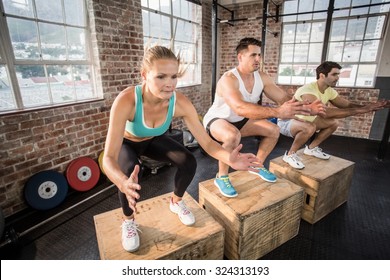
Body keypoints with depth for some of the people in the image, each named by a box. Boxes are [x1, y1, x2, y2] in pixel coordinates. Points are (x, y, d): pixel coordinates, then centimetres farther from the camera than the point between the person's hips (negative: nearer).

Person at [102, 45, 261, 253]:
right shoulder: (126, 101, -40)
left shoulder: (181, 103, -30)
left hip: (154, 140, 3)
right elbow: (108, 157, -42)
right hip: (127, 143, -2)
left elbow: (207, 142, -28)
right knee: (129, 176, -32)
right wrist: (123, 183, -64)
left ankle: (176, 202, 12)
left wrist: (229, 158, -49)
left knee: (189, 162, -20)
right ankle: (128, 221, 2)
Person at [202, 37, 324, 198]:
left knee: (273, 130, -1)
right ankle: (221, 177, -15)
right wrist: (277, 112, -54)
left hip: (239, 121, 7)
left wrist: (305, 107, -27)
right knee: (233, 136, -40)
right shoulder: (228, 79, -30)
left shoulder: (262, 77, -6)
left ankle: (257, 165, 19)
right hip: (216, 120, -7)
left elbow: (284, 98, -7)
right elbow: (240, 108, -47)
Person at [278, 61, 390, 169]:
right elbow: (324, 112, -41)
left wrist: (367, 106, -18)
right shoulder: (308, 91, -30)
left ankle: (311, 148, 14)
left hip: (303, 120, 9)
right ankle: (290, 154, -17)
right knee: (310, 127, -37)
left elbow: (347, 105, 1)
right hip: (286, 122, -8)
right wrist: (357, 111, -37)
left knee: (333, 123, 3)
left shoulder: (329, 91, -1)